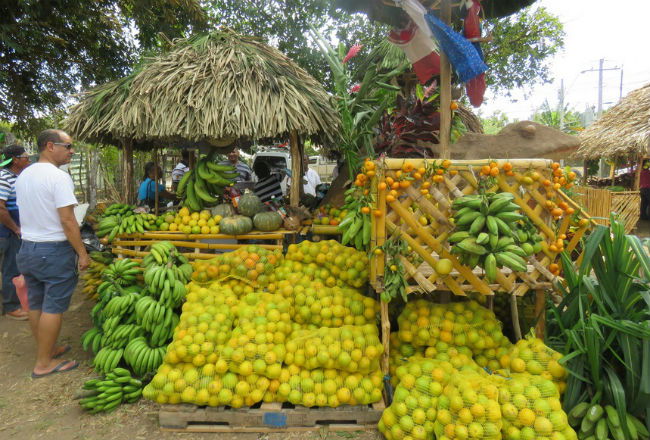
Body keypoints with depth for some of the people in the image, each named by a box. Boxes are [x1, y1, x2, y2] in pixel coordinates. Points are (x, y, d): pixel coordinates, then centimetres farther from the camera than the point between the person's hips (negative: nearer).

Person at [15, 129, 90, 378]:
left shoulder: (23, 176, 8)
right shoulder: (58, 177, -18)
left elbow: (26, 214, 15)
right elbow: (67, 221, -21)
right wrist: (82, 253, -15)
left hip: (27, 248, 9)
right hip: (54, 251, -9)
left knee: (36, 305, 16)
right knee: (53, 307, 1)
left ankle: (47, 349, 33)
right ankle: (44, 363, 10)